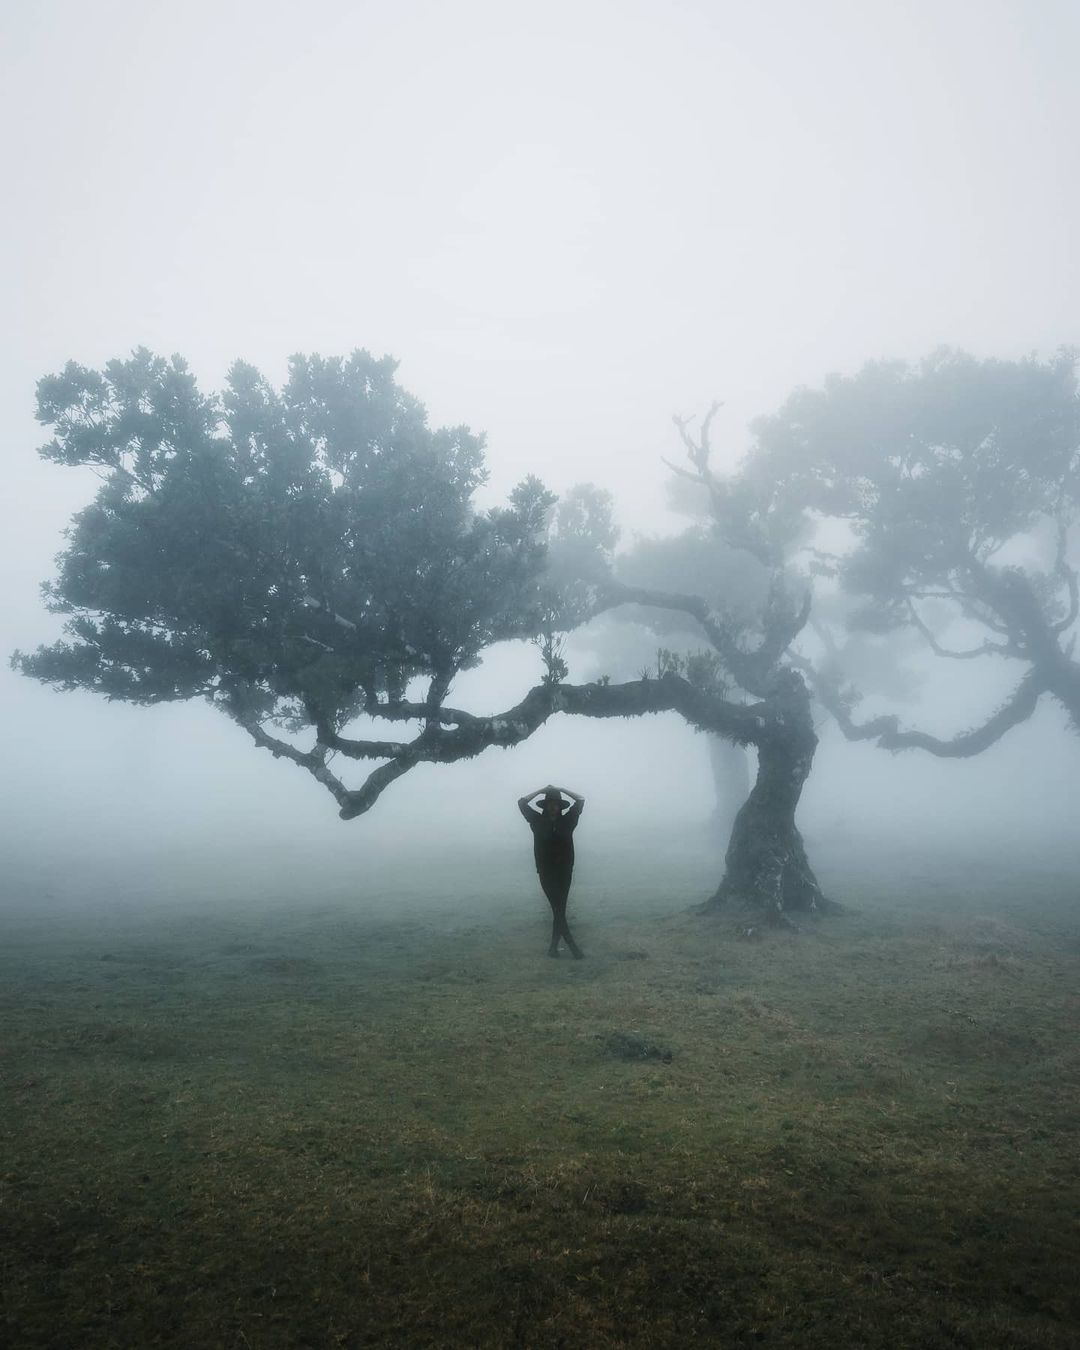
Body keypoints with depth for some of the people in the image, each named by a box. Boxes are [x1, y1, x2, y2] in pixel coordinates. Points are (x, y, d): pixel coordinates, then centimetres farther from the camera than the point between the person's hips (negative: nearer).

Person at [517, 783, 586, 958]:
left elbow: (581, 800, 5)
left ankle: (554, 945, 13)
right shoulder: (538, 821, 0)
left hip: (565, 871, 2)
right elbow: (522, 802, 1)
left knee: (559, 909, 4)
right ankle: (571, 944, -7)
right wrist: (542, 791, 1)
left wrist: (561, 790, 4)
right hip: (546, 872, -1)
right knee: (558, 909, -7)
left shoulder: (567, 821, 2)